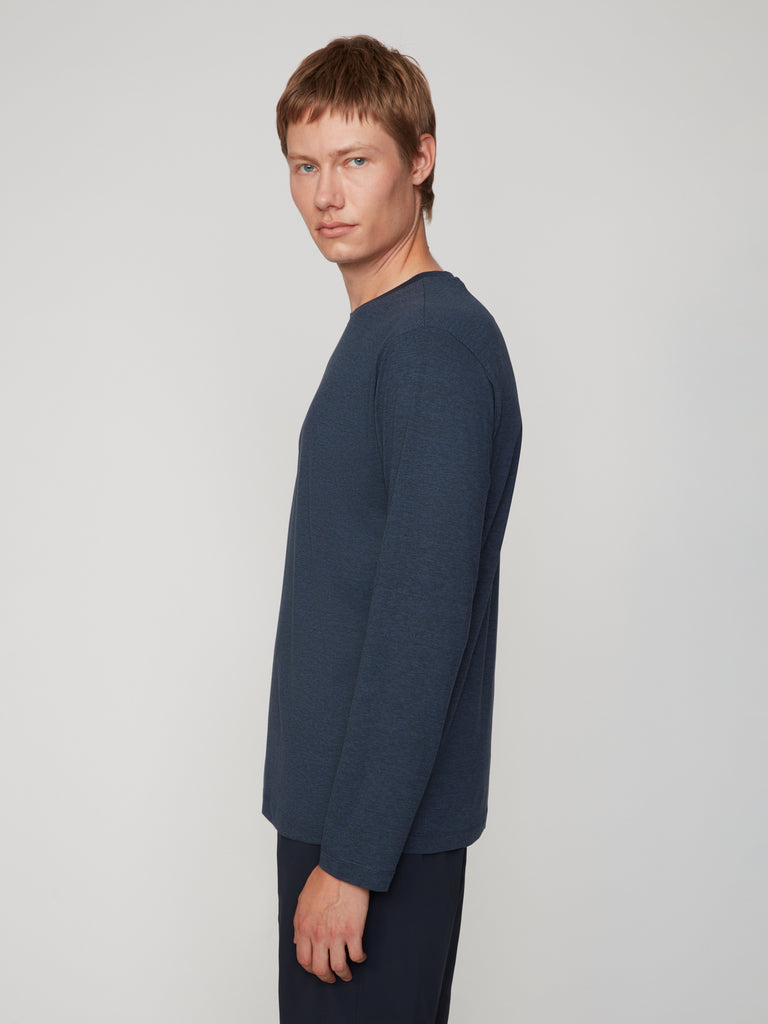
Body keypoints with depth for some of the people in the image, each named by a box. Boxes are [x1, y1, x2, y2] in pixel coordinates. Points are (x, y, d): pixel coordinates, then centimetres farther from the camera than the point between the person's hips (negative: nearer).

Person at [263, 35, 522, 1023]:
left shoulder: (438, 342, -19)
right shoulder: (377, 335, 11)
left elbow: (422, 624, -23)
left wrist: (352, 857, -21)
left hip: (384, 824, -9)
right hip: (329, 795, 9)